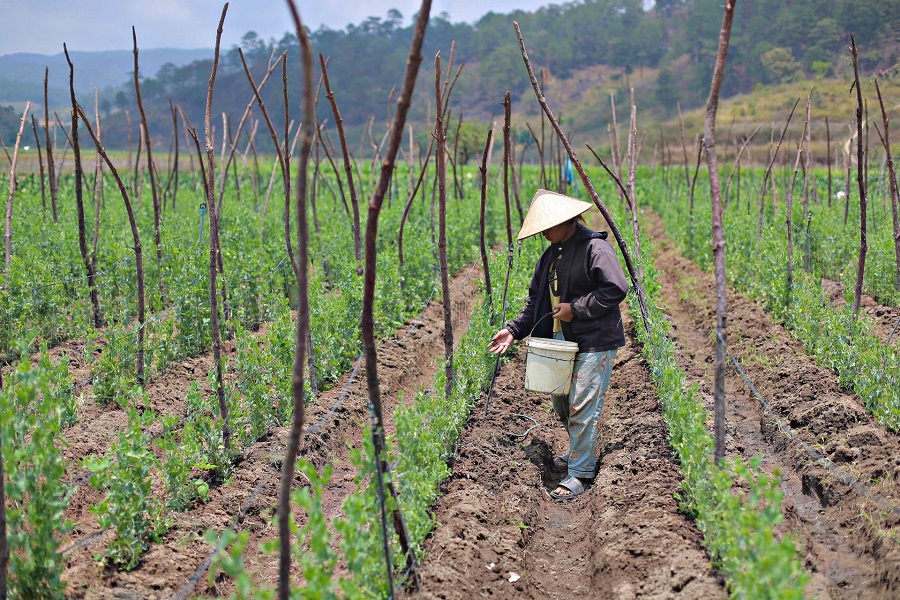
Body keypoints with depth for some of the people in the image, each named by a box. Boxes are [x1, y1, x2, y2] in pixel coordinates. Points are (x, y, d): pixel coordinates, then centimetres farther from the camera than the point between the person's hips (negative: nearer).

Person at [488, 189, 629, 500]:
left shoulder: (595, 248, -15)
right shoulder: (552, 254, 13)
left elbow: (617, 288, -22)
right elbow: (537, 299, 17)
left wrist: (575, 308, -19)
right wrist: (513, 330, 5)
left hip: (595, 343, -9)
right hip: (564, 341, 9)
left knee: (582, 407, -9)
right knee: (561, 402, 17)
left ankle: (580, 473, -1)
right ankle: (579, 453, 37)